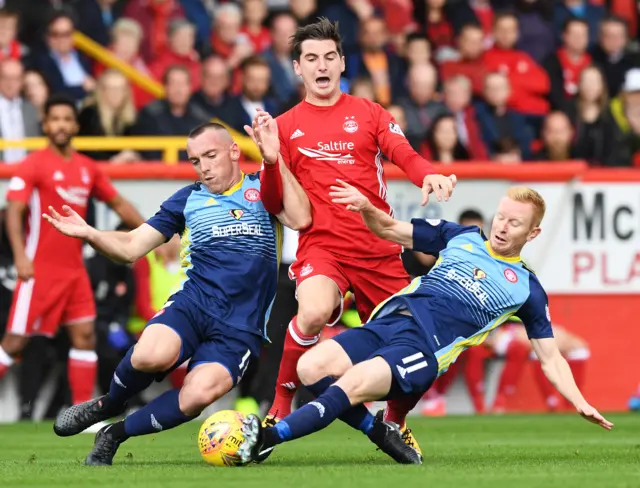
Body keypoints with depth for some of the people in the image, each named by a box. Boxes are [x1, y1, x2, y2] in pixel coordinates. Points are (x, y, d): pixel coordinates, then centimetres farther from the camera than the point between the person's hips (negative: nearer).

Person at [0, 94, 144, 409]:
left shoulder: (88, 168, 11)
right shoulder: (33, 165, -6)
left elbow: (118, 203, 19)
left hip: (74, 270, 6)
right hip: (40, 269, -6)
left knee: (85, 336, 1)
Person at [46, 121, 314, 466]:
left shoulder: (262, 188, 12)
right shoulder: (187, 200, 14)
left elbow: (300, 219, -8)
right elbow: (131, 247, 12)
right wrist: (88, 234, -6)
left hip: (241, 326, -1)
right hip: (194, 303, 1)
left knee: (199, 392, -29)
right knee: (152, 354, -34)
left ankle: (115, 434, -4)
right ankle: (107, 406, 0)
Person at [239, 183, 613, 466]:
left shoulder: (526, 288, 10)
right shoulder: (462, 238, 19)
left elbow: (551, 359, 12)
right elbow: (389, 229, 22)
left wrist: (581, 403, -3)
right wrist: (366, 207, -2)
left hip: (424, 351, -5)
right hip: (389, 322, 5)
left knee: (352, 384, -32)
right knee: (310, 368, -21)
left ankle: (265, 438, -39)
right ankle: (379, 432, -3)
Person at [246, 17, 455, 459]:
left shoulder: (369, 113, 12)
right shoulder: (286, 126, 10)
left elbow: (404, 154, -3)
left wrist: (429, 175, -25)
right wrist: (271, 161, -11)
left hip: (378, 248, 2)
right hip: (321, 245, -2)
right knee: (314, 312, -33)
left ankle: (396, 422, 30)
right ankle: (280, 410, -15)